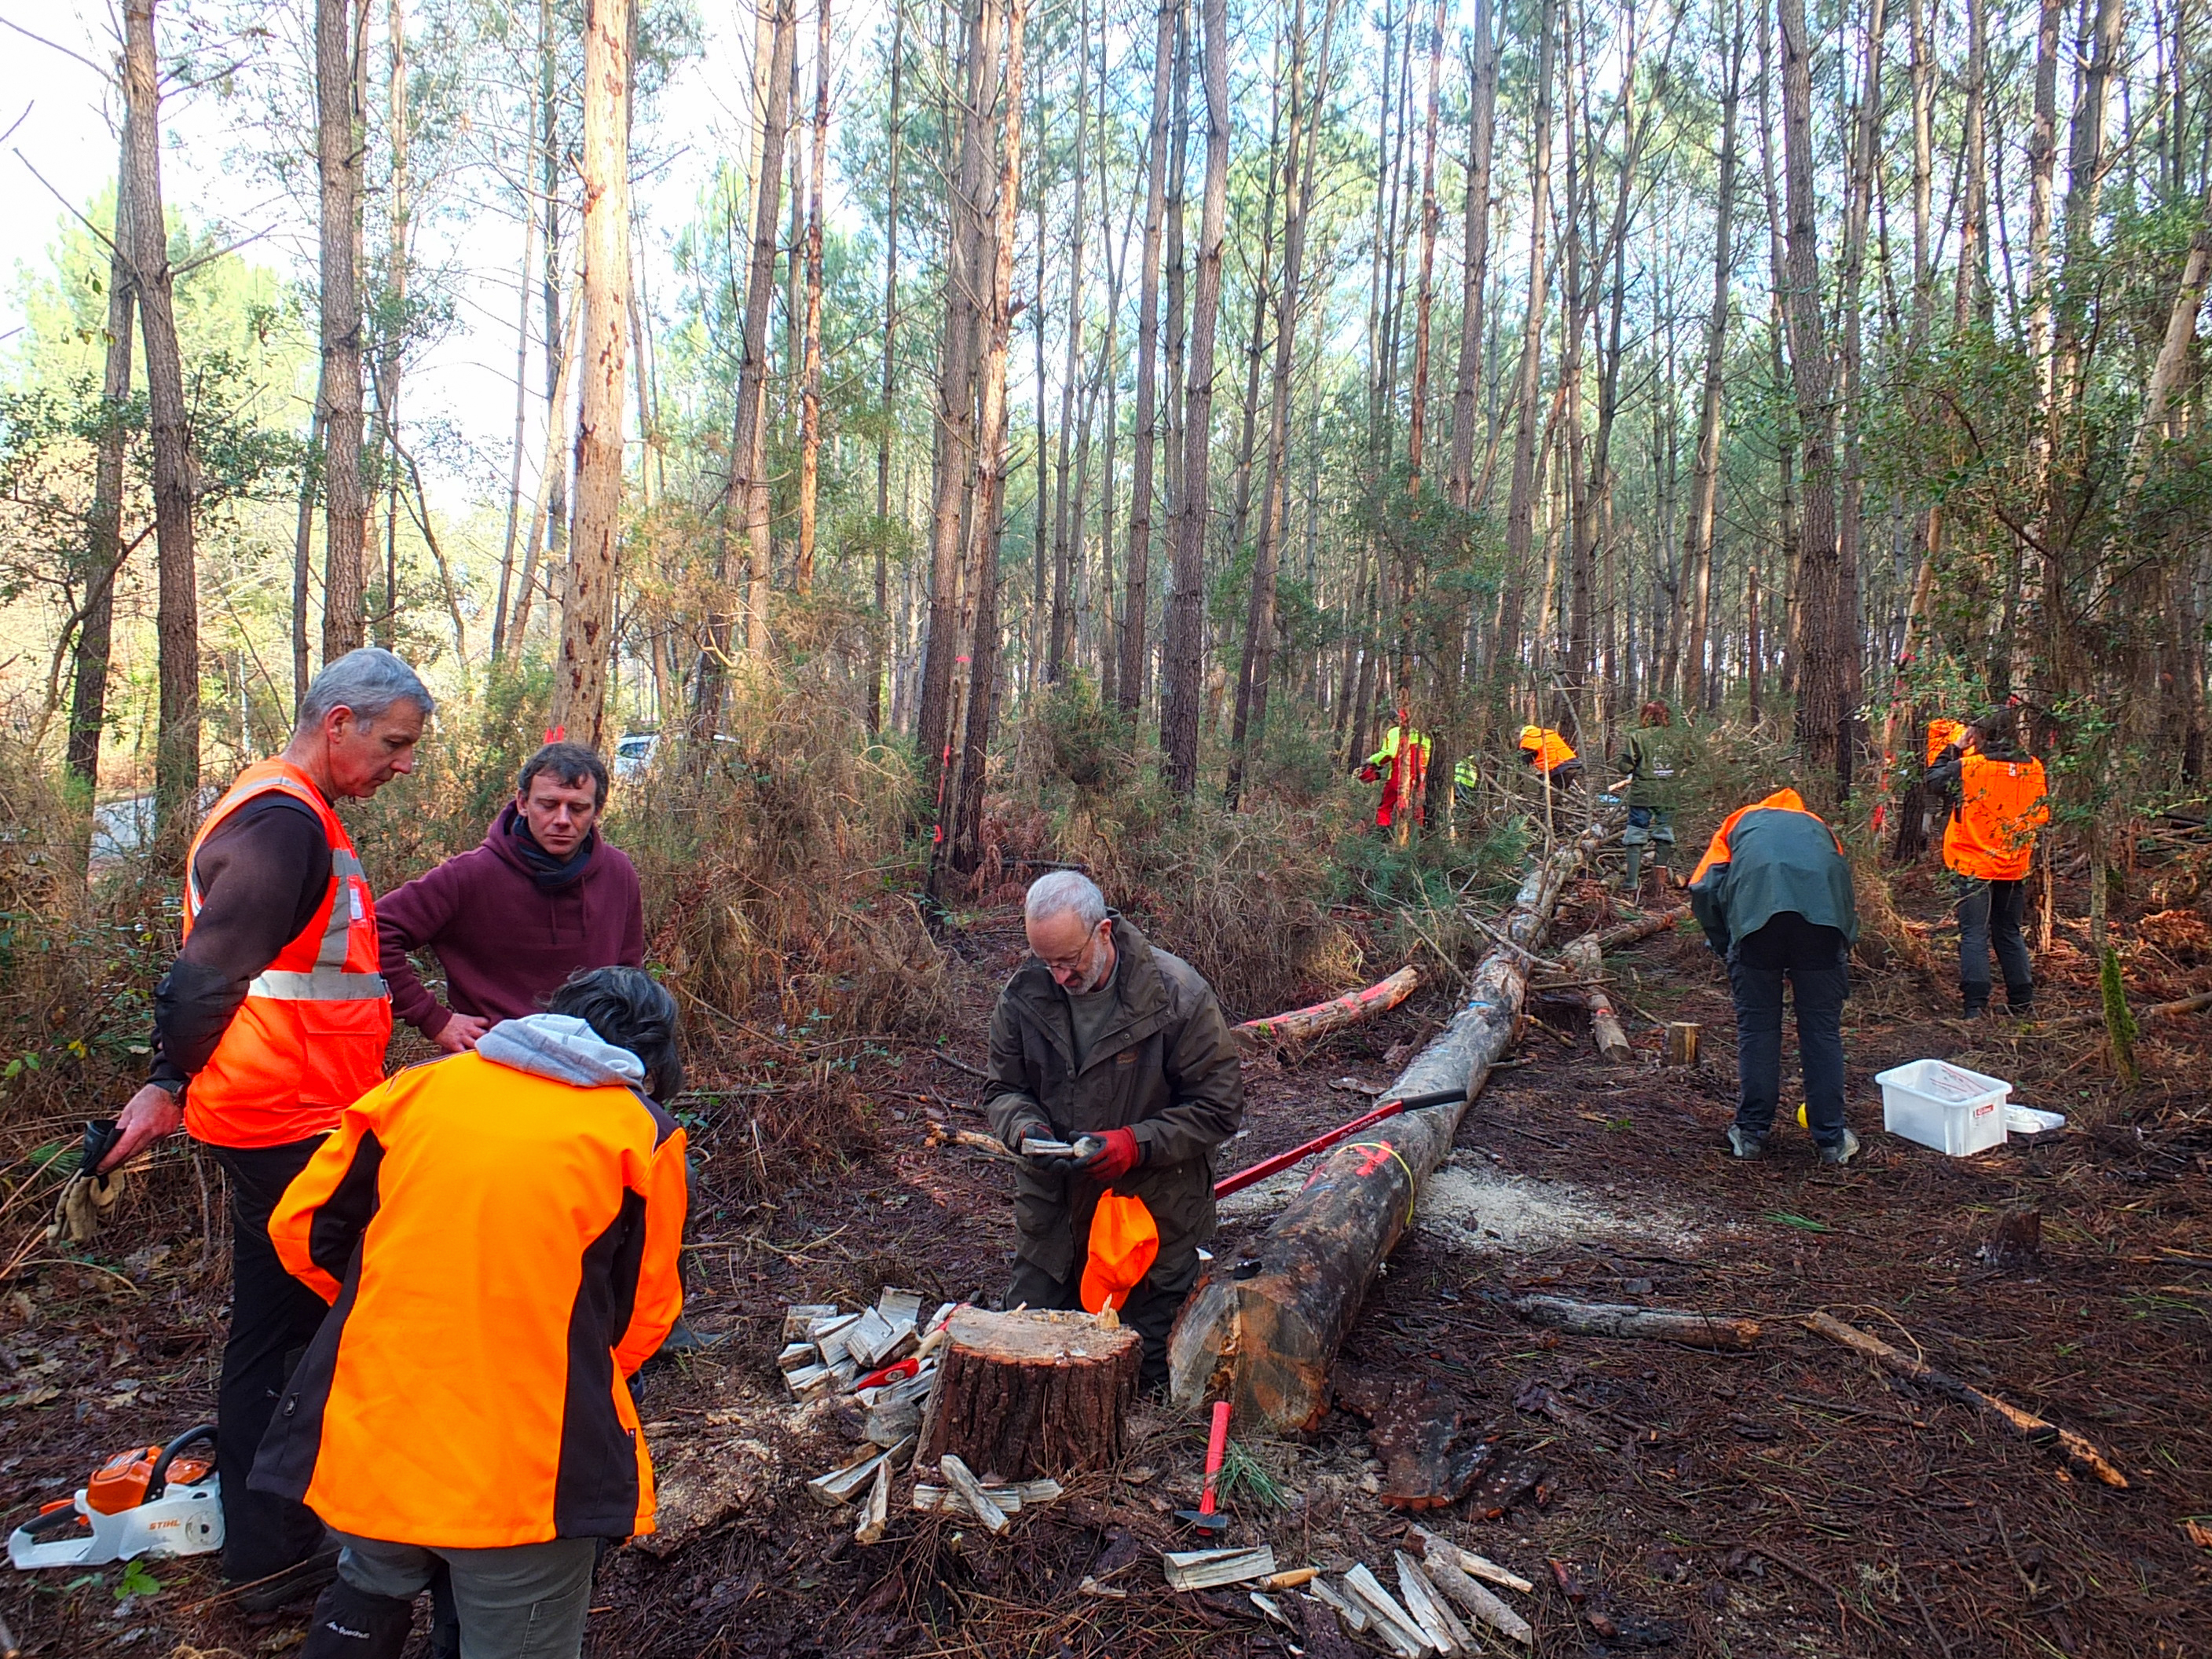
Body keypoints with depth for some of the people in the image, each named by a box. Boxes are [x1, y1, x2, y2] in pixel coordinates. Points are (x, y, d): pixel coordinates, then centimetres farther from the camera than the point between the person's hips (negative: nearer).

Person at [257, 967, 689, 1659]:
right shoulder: (643, 1132, 0)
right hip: (521, 1470, -3)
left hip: (367, 1436, 4)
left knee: (368, 1600, 32)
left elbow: (303, 1228, 12)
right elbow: (643, 1313, 7)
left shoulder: (420, 1085, 6)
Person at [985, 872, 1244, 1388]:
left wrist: (1137, 1143, -25)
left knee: (1146, 1377, 9)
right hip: (1050, 1220, 4)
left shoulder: (1178, 995, -18)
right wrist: (1027, 1130, -18)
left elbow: (1219, 1108, -12)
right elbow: (1005, 1091, 5)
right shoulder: (1024, 994, -7)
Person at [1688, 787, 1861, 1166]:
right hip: (1824, 916, 2)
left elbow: (1703, 890, 14)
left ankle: (1751, 1134, 19)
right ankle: (1832, 1139, 20)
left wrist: (1726, 948, 22)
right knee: (1823, 1027, 12)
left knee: (1756, 1027, 11)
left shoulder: (1739, 822, 33)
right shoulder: (1818, 827, 38)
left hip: (1756, 911, -1)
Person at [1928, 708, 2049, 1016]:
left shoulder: (1970, 766, -15)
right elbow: (2041, 815, 12)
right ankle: (2022, 1002, 20)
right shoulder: (2033, 768, -1)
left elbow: (1934, 777, 3)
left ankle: (1976, 1006, -8)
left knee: (1974, 936, -2)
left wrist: (1955, 748, 9)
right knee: (2010, 934, 16)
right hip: (2015, 867, 5)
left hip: (1975, 866, -4)